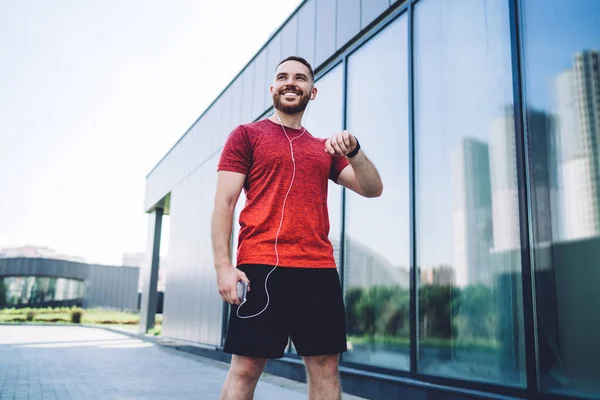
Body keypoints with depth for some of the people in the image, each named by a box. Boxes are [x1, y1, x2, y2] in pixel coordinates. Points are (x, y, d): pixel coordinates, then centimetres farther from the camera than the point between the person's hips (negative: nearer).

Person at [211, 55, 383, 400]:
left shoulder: (325, 149, 19)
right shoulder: (247, 135, 9)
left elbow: (373, 189, 12)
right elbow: (224, 203, 1)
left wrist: (354, 151, -7)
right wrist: (224, 266, -10)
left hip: (319, 269, 4)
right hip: (262, 267, -4)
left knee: (326, 366, 6)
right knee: (246, 367, -4)